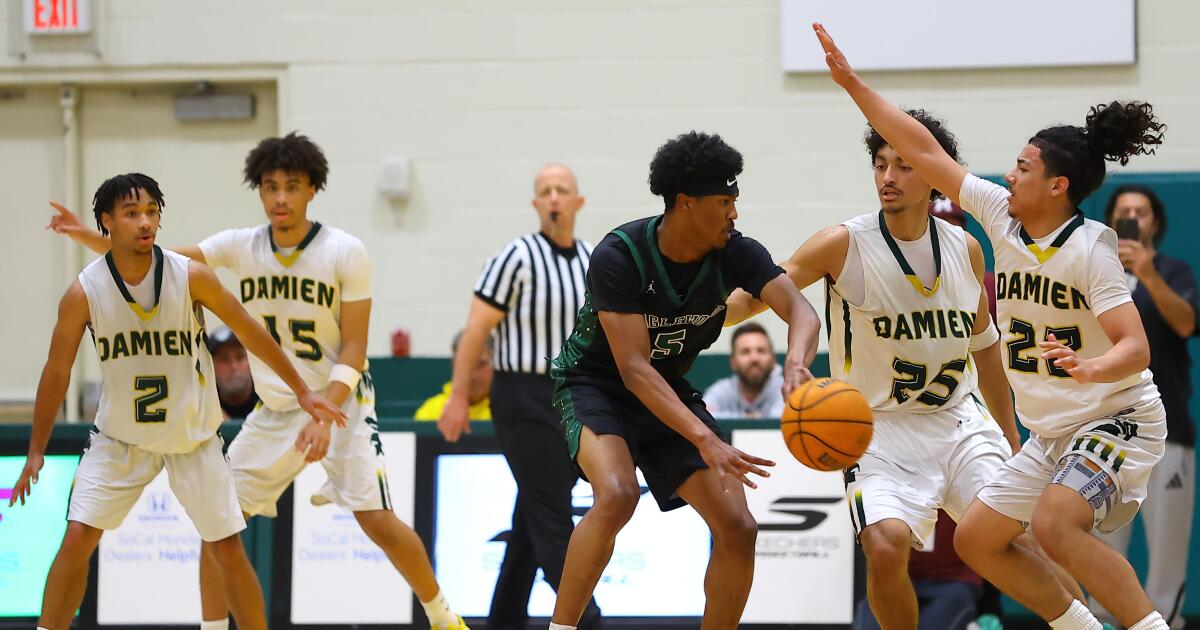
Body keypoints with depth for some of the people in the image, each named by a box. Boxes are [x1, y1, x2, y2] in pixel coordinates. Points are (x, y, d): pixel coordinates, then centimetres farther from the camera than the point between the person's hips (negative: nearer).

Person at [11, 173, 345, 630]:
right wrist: (36, 452, -1)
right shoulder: (83, 293, -15)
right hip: (119, 436, 0)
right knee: (77, 540, -10)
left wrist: (301, 391, 2)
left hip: (193, 436, 0)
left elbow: (251, 333, -4)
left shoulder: (191, 277, -16)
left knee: (228, 552, 0)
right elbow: (57, 372, -4)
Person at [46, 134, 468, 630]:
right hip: (273, 413, 4)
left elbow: (353, 348, -14)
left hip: (340, 403, -4)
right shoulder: (241, 247, -4)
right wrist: (88, 238, -20)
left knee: (377, 520, -13)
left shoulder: (345, 253, -14)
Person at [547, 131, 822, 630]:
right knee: (617, 495, -35)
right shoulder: (618, 256, -27)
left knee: (738, 529, -7)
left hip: (669, 392, 5)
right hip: (596, 386, -5)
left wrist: (795, 365, -51)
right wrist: (704, 439, -43)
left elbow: (800, 311, -26)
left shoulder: (735, 254, -13)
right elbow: (634, 369, -32)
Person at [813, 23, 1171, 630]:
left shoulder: (1089, 249, -19)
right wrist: (853, 84, 2)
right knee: (976, 538, 7)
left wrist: (1090, 368, -45)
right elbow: (925, 152, 3)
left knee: (1056, 524, -31)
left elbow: (1135, 348, -24)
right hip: (1051, 432, 9)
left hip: (1117, 418, -9)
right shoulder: (1001, 216, 0)